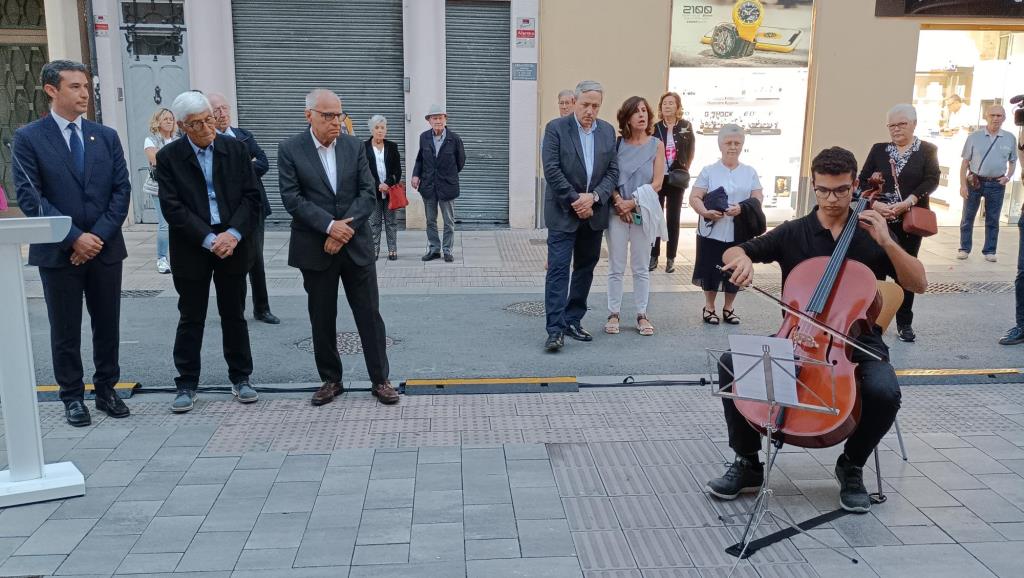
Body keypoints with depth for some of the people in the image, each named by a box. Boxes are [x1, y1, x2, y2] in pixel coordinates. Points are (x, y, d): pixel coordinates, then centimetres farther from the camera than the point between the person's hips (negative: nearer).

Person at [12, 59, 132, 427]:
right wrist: (74, 238, -15)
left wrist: (99, 236, -9)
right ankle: (73, 397, 19)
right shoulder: (28, 138, -2)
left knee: (108, 326, 10)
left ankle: (106, 390, 23)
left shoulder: (106, 136, 7)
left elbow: (122, 189, 2)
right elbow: (29, 197, -8)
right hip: (57, 252, -3)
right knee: (65, 331, 6)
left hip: (105, 248, 3)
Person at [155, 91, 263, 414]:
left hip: (233, 245, 2)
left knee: (234, 315, 11)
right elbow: (172, 207, -9)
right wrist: (209, 240, -17)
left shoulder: (235, 149, 3)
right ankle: (186, 384, 18)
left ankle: (241, 378, 23)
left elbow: (252, 196, 0)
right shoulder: (168, 157, -2)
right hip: (192, 250, -1)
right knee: (191, 319, 7)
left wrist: (234, 234, -14)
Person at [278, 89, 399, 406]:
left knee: (370, 315, 4)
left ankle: (380, 379, 15)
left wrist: (345, 227, -13)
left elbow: (368, 193, -1)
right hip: (315, 248, -1)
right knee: (322, 319, 8)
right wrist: (330, 226, -19)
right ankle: (331, 380, 23)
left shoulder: (354, 146, 3)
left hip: (356, 245, 1)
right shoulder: (290, 149, -3)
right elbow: (292, 198, -10)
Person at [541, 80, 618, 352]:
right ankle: (556, 328, -8)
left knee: (585, 269, 11)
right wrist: (575, 201, -15)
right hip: (563, 213, -5)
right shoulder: (556, 128, -6)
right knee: (558, 270, -8)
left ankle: (573, 320, 22)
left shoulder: (608, 131, 8)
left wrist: (593, 197, -12)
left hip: (594, 213, 5)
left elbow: (613, 171, 4)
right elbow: (552, 170, -13)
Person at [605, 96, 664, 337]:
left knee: (641, 268, 7)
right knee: (616, 267, 3)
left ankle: (642, 315, 15)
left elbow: (657, 183, -3)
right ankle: (613, 314, 11)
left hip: (643, 212, 0)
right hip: (617, 212, 0)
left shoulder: (656, 145, 3)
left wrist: (633, 203, -12)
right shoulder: (618, 144, 3)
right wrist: (618, 201, -14)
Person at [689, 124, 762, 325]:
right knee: (711, 270, 3)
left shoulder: (750, 172, 7)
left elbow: (757, 200, 4)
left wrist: (742, 208, -17)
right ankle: (709, 307, 22)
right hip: (712, 231, -2)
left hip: (739, 232, 2)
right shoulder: (708, 171, 1)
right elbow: (694, 198, -3)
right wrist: (706, 212, -22)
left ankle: (729, 307, 26)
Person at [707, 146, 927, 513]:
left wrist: (887, 242, -14)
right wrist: (743, 259, -20)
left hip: (858, 344, -1)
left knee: (884, 393, -32)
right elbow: (733, 252, 5)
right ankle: (748, 463, -3)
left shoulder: (871, 235, 4)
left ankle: (852, 466, 1)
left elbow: (919, 284, 0)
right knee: (731, 364, -22)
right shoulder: (792, 233, 4)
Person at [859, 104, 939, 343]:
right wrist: (874, 203, -15)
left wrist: (907, 202, -23)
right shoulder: (878, 149, 7)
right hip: (880, 219, 0)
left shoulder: (927, 150, 3)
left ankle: (905, 323, 16)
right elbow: (862, 181, 3)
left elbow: (932, 181, -9)